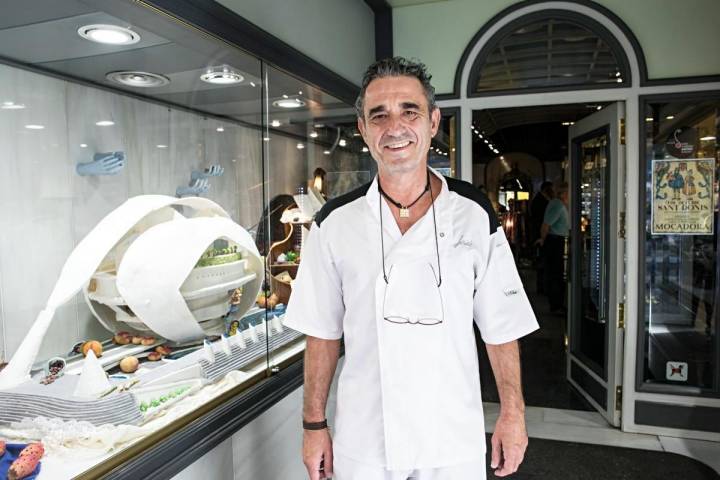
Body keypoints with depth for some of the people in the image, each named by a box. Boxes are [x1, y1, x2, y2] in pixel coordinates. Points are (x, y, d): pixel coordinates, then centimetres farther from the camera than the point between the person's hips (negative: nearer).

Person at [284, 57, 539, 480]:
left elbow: (501, 326, -1)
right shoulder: (335, 223, -6)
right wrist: (314, 424, 2)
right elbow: (324, 333, -1)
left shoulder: (474, 215, -7)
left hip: (454, 441, 1)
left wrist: (513, 414, -1)